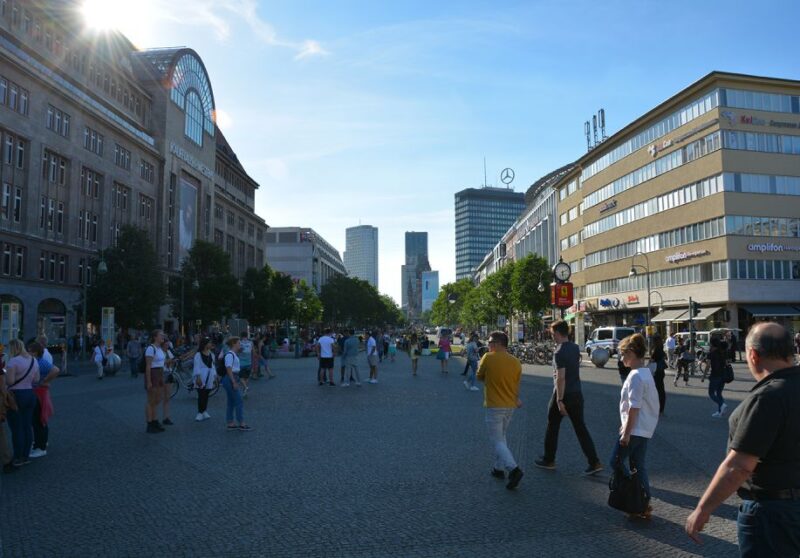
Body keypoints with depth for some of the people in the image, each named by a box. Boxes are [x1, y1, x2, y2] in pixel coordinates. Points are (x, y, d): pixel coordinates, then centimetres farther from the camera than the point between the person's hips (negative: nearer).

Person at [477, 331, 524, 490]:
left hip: (495, 406, -6)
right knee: (501, 438, 22)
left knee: (497, 441, -1)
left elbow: (480, 377, 0)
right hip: (510, 406, 6)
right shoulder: (516, 362, 1)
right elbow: (516, 385, 11)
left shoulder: (488, 358, -14)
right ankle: (499, 468, 28)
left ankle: (514, 469, -16)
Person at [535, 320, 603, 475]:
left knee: (552, 427, 10)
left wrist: (560, 401, -22)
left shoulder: (559, 352, -19)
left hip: (563, 395, -7)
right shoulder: (576, 348, 5)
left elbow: (561, 378, -23)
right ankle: (594, 462, 6)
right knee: (580, 428, 10)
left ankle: (549, 460, 21)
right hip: (577, 393, 7)